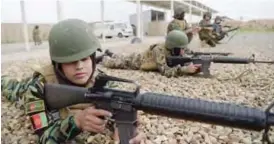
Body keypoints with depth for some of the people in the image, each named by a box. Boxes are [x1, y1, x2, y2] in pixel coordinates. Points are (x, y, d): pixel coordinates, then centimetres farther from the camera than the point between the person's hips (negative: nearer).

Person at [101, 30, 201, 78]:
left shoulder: (178, 52, -22)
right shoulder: (159, 50, -43)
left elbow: (187, 62, -19)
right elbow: (165, 71, -50)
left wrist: (195, 67, -41)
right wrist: (185, 69, -56)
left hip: (143, 57, 6)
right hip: (136, 60, -6)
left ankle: (112, 55, 60)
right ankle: (103, 57, 44)